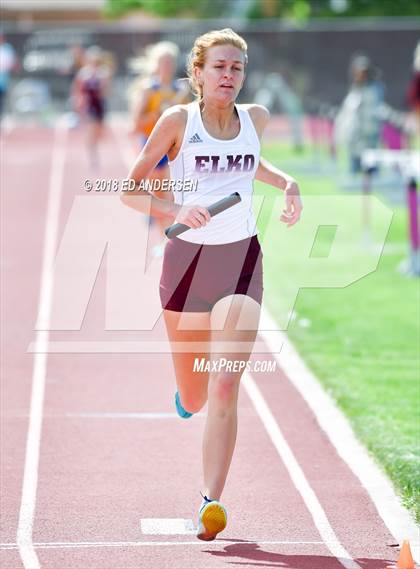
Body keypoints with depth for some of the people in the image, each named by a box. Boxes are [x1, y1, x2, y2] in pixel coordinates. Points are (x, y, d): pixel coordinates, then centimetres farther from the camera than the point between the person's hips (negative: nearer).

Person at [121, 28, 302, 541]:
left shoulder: (255, 118, 4)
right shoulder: (178, 120, -6)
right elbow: (131, 190, -3)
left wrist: (287, 185, 10)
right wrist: (175, 211, -21)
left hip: (241, 260, 1)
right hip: (187, 259, -1)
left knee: (224, 389, -14)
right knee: (193, 397, 11)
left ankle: (211, 503, -13)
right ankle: (188, 390, 49)